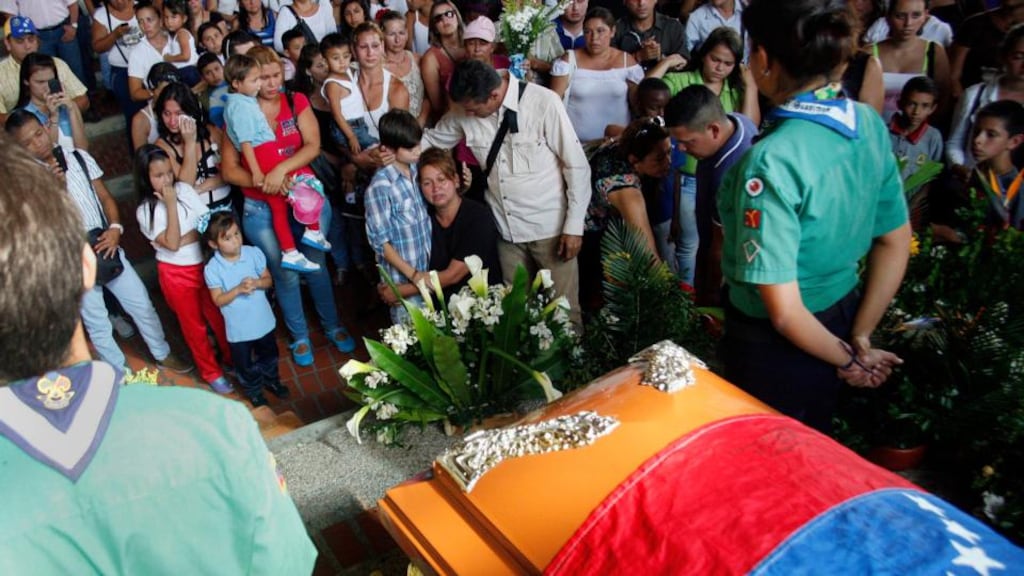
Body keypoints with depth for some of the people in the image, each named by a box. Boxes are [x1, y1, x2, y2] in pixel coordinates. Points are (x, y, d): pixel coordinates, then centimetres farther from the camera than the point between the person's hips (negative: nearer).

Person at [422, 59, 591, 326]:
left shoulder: (544, 102, -17)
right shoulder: (465, 111, -2)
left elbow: (577, 166, -12)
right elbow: (432, 139, 16)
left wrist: (574, 225, -11)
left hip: (550, 227, -4)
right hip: (507, 229, 4)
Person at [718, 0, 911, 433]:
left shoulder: (771, 162, -30)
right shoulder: (869, 122, -7)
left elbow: (784, 312, -27)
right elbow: (896, 242, 1)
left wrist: (847, 359, -10)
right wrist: (861, 338, 4)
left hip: (776, 347, -6)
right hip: (842, 314, 7)